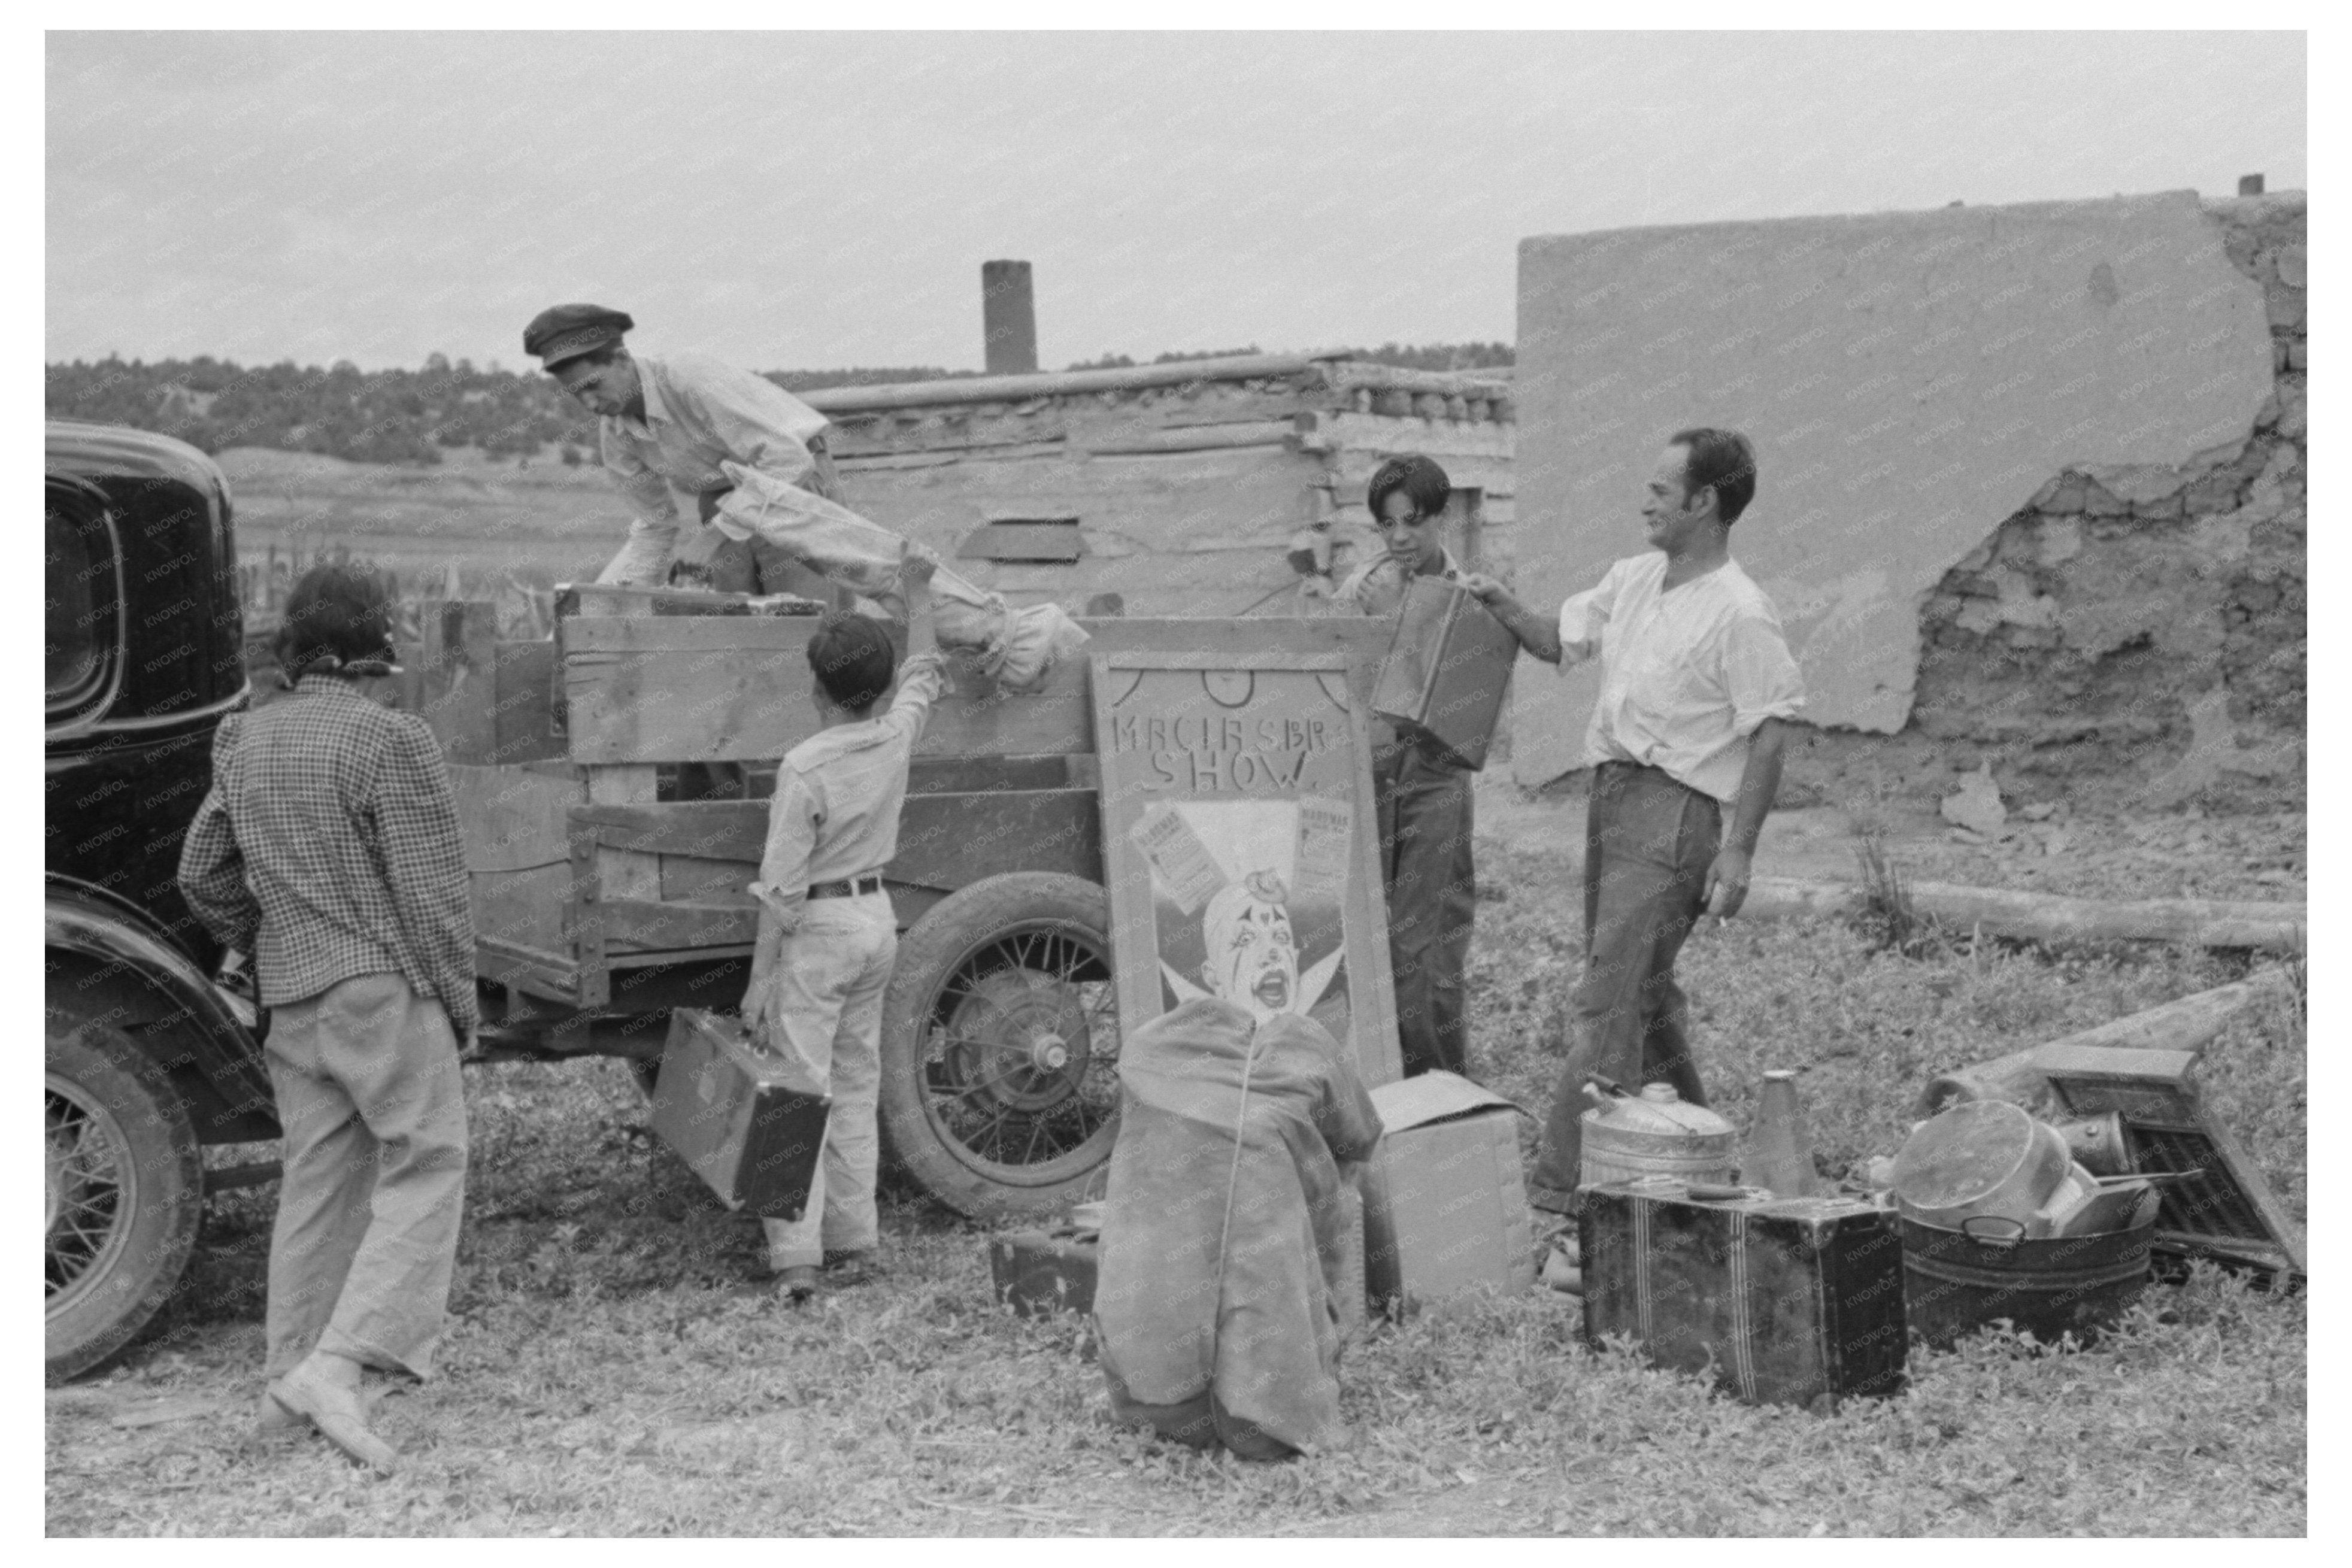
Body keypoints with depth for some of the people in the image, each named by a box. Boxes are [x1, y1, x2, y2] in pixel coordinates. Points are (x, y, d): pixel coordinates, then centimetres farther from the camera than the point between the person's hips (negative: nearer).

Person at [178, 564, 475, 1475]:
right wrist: (460, 1004, -3)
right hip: (385, 990, -7)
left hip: (291, 1001, 7)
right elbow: (431, 890, -13)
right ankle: (337, 1366, -13)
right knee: (423, 1173, -2)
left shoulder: (245, 742, 8)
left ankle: (290, 1378, 20)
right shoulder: (391, 742, -14)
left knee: (316, 1180, 15)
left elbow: (202, 875, 14)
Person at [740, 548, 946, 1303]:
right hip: (877, 917, 7)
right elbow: (926, 672, 20)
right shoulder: (897, 737, -2)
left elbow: (782, 887, -17)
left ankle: (795, 1260, -7)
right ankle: (853, 1242, 19)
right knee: (856, 1086, 14)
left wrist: (759, 979, -11)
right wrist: (917, 592, 34)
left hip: (818, 930, -7)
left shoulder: (805, 768, -19)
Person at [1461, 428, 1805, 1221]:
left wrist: (1738, 850, -18)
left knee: (1608, 1001, -11)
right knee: (1641, 990, 18)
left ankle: (1564, 1185, -8)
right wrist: (1503, 606, 5)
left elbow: (1768, 737, -14)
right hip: (1613, 792, 9)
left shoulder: (1740, 614, -13)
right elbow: (1561, 642, 23)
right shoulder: (1633, 577, 11)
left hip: (1676, 810, -9)